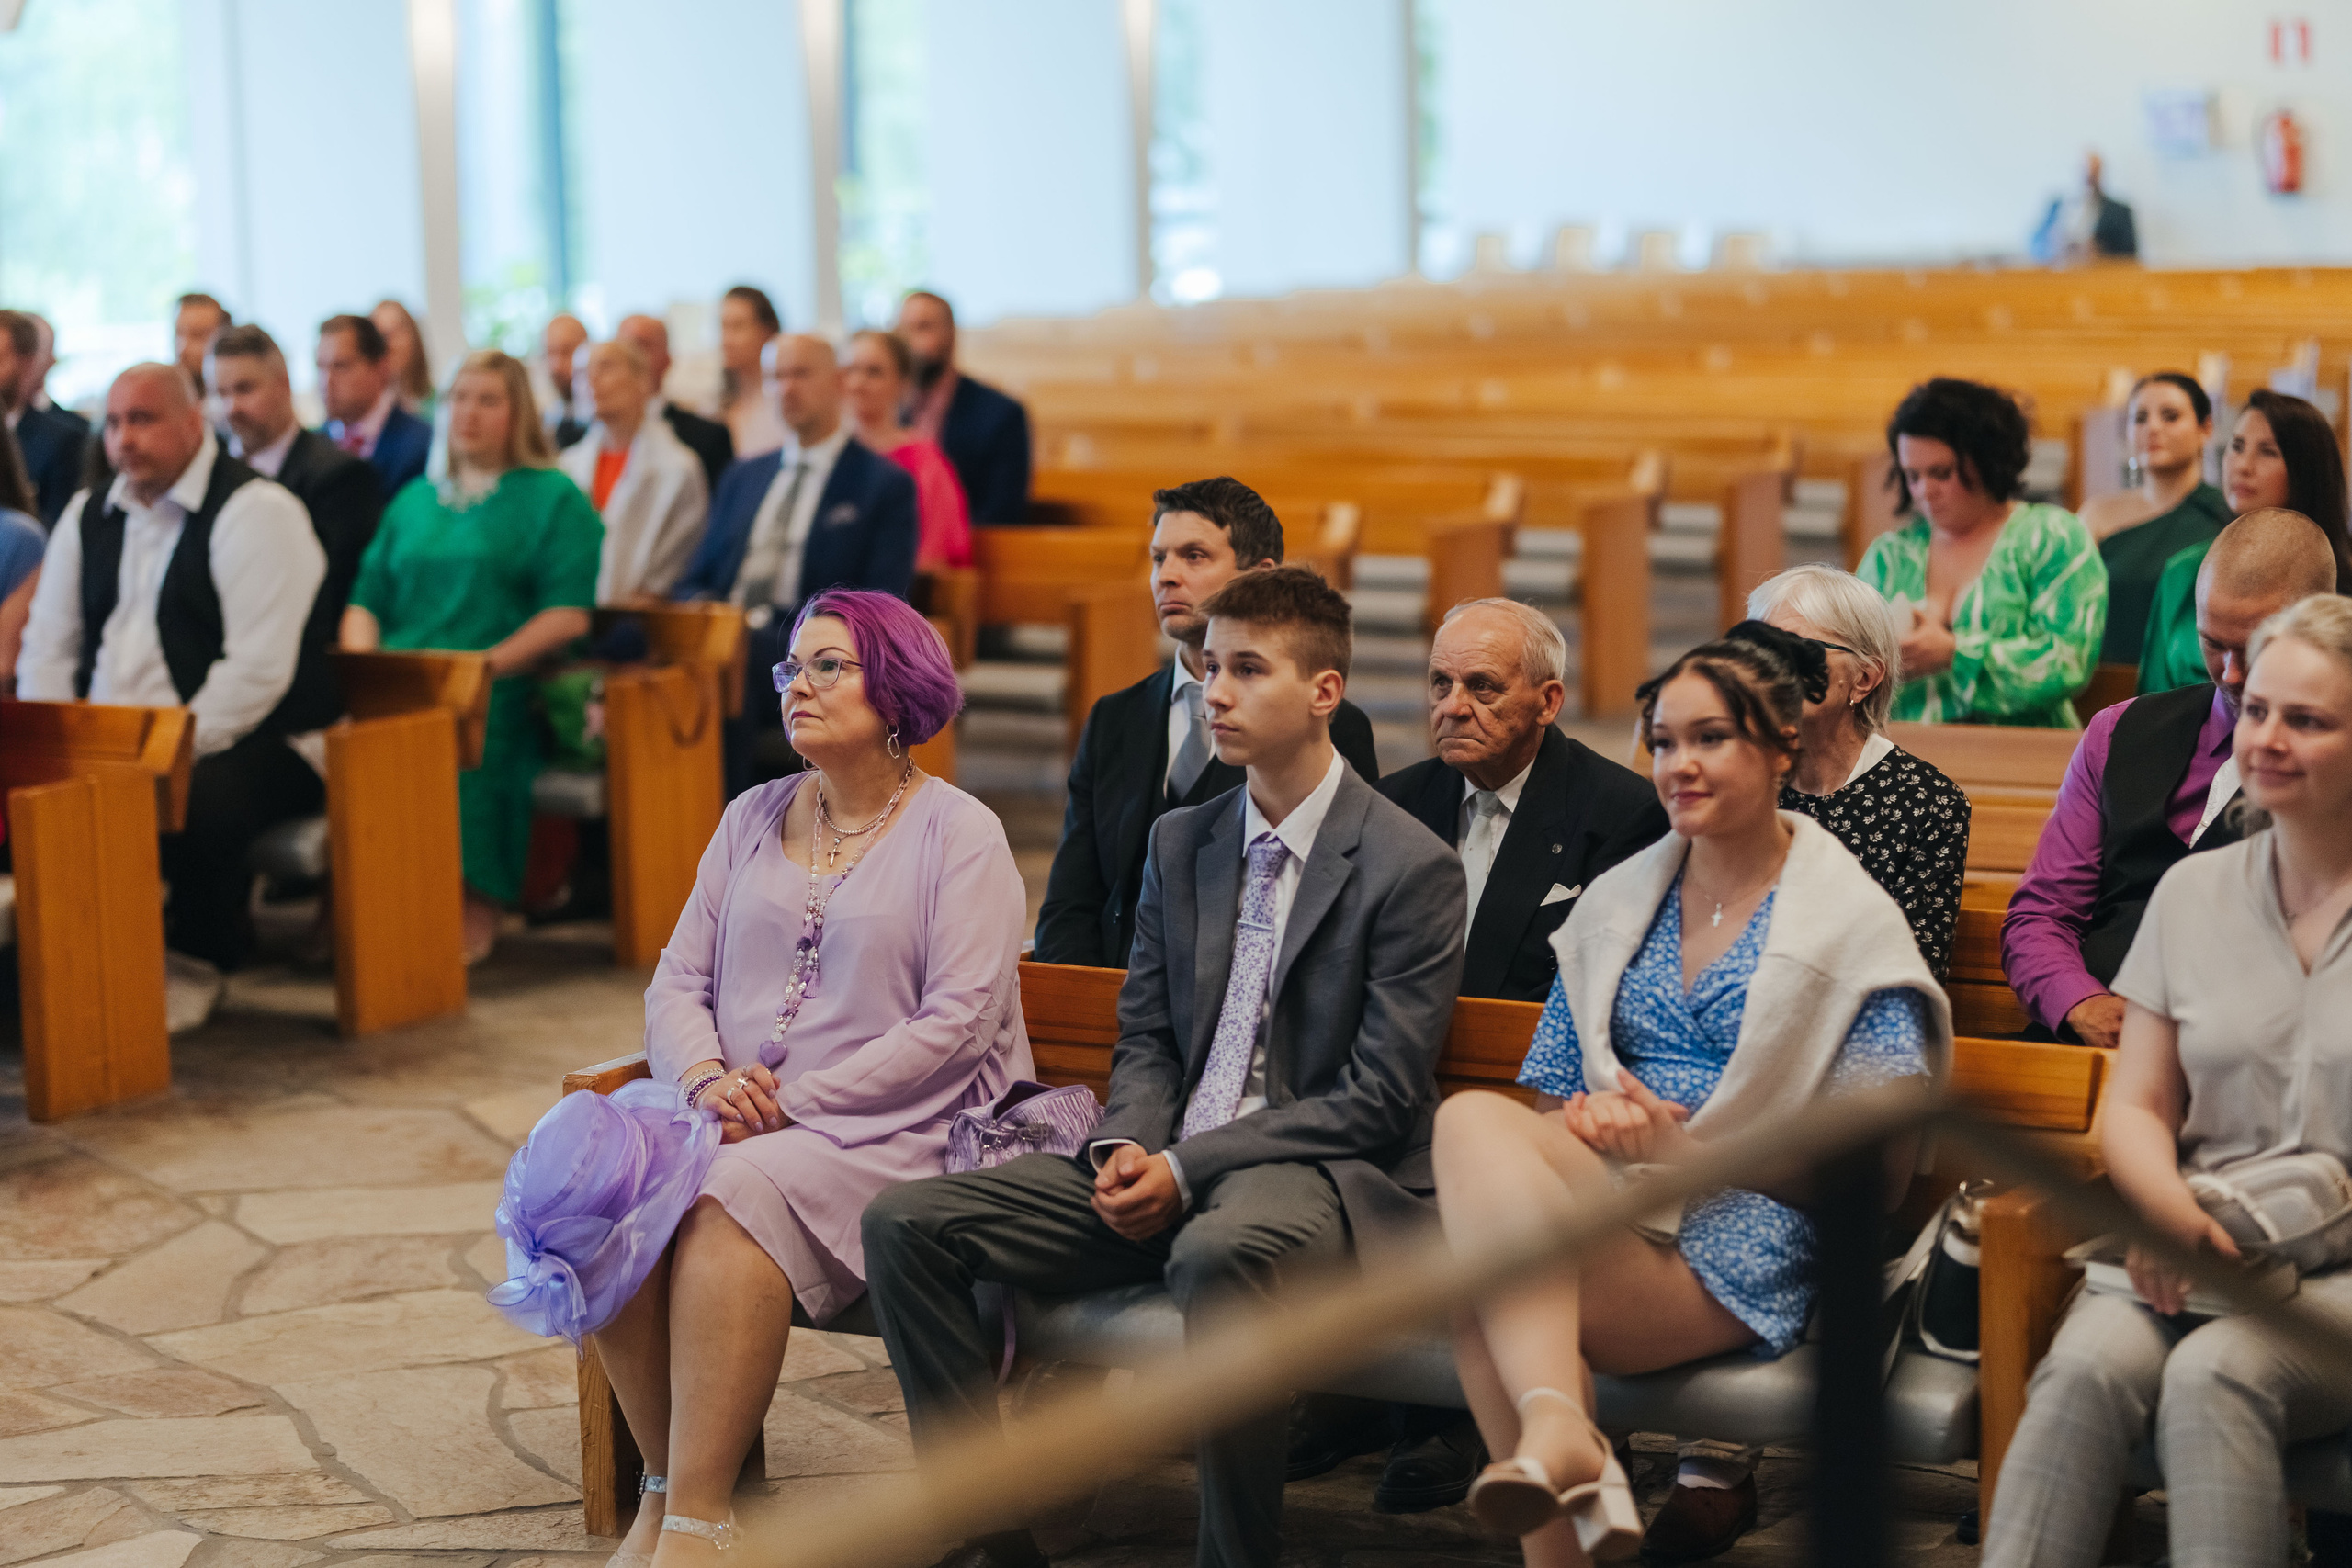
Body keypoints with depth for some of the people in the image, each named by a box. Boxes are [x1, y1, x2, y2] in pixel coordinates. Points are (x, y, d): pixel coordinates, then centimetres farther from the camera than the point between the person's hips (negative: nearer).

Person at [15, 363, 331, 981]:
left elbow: (259, 670, -18)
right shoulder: (89, 515, 16)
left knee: (196, 799, -38)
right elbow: (47, 646, 16)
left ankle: (200, 955, -11)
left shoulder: (256, 511, -9)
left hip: (248, 744, -7)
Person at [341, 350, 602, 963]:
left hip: (502, 688, -4)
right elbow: (365, 600, 22)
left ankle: (475, 908, -27)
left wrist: (485, 665, -15)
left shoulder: (555, 498, 9)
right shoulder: (414, 500, 26)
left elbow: (569, 614, -3)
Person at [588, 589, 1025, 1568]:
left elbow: (956, 1021, -10)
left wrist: (793, 1101, -15)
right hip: (735, 1117, 5)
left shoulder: (959, 834, 1)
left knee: (733, 1200, -34)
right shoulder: (753, 819, 19)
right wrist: (706, 1078, -8)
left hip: (886, 1129, -5)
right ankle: (665, 1480, -12)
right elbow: (678, 981, 15)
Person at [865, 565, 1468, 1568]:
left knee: (1219, 1254, -42)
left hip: (1324, 1176, -7)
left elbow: (1380, 1098, -11)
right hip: (1167, 1167, 7)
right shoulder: (1181, 843, 14)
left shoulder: (1411, 868, -7)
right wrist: (1128, 1146, -7)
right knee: (906, 1221, -10)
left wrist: (1189, 1170, -16)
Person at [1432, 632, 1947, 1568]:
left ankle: (1551, 1424, -42)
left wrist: (1684, 1149, -12)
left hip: (1746, 1254, -5)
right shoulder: (1618, 903, 21)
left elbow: (1878, 1174, -2)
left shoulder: (1852, 922, 4)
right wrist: (1588, 1119, -5)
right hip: (1605, 1205, 5)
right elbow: (1553, 1097, 21)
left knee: (1472, 1120, -31)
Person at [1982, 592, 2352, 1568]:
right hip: (2199, 1248, 3)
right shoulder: (2192, 891, 15)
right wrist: (2170, 1212, -8)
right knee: (2089, 1362, -29)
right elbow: (2136, 1107, 15)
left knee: (2214, 1371, -34)